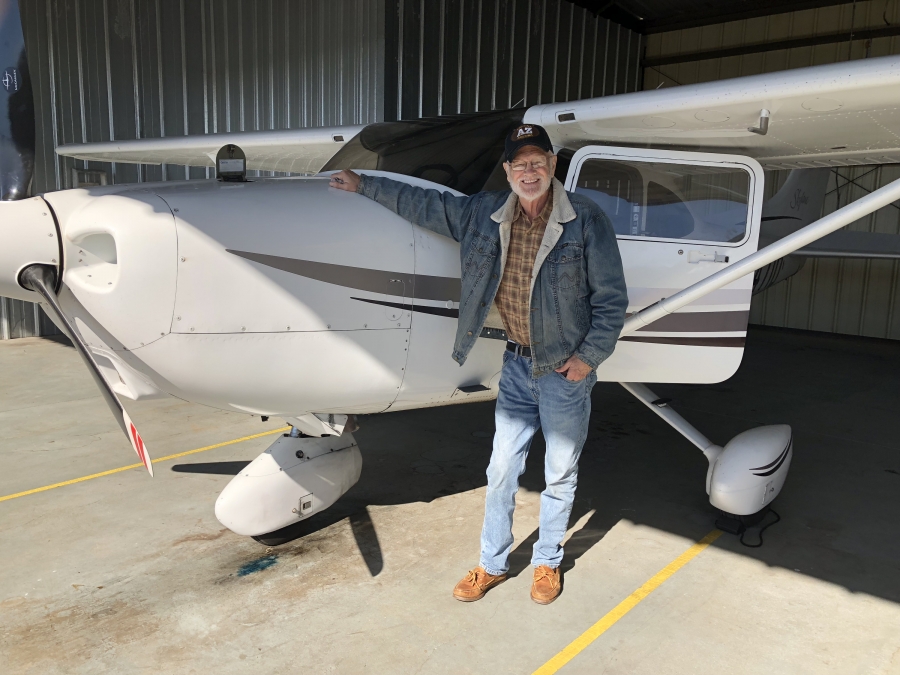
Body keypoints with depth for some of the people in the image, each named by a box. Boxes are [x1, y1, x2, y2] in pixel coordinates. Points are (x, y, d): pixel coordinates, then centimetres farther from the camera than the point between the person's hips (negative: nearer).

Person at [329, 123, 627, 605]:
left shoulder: (586, 220, -11)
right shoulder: (485, 214, 1)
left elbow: (611, 299, -7)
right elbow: (425, 204, 12)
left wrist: (589, 356, -11)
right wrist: (365, 185, 15)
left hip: (566, 368, -3)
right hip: (517, 363, 3)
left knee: (560, 474, 11)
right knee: (502, 469, 11)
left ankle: (548, 562, 33)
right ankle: (493, 563, 29)